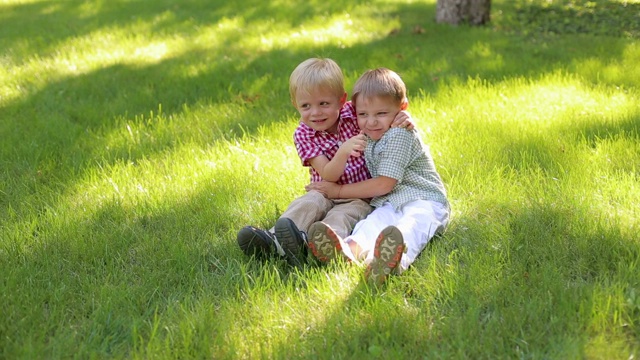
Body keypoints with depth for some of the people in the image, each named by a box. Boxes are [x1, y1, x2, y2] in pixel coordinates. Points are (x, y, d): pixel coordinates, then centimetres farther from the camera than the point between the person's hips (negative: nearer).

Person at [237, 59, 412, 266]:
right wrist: (344, 151, -36)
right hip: (327, 193, 2)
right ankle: (273, 239, -52)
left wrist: (402, 117, -19)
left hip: (362, 196, -2)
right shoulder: (303, 135, -7)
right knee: (308, 202, -30)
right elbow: (328, 176, -16)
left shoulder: (353, 114, -5)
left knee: (342, 214, -32)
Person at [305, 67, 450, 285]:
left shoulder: (399, 135, -11)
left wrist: (339, 191, -7)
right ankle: (353, 250, -62)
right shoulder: (369, 138, 16)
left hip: (424, 202, -6)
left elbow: (384, 185, -14)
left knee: (411, 226, -38)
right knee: (372, 222, -28)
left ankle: (396, 259, -72)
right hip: (390, 204, 6)